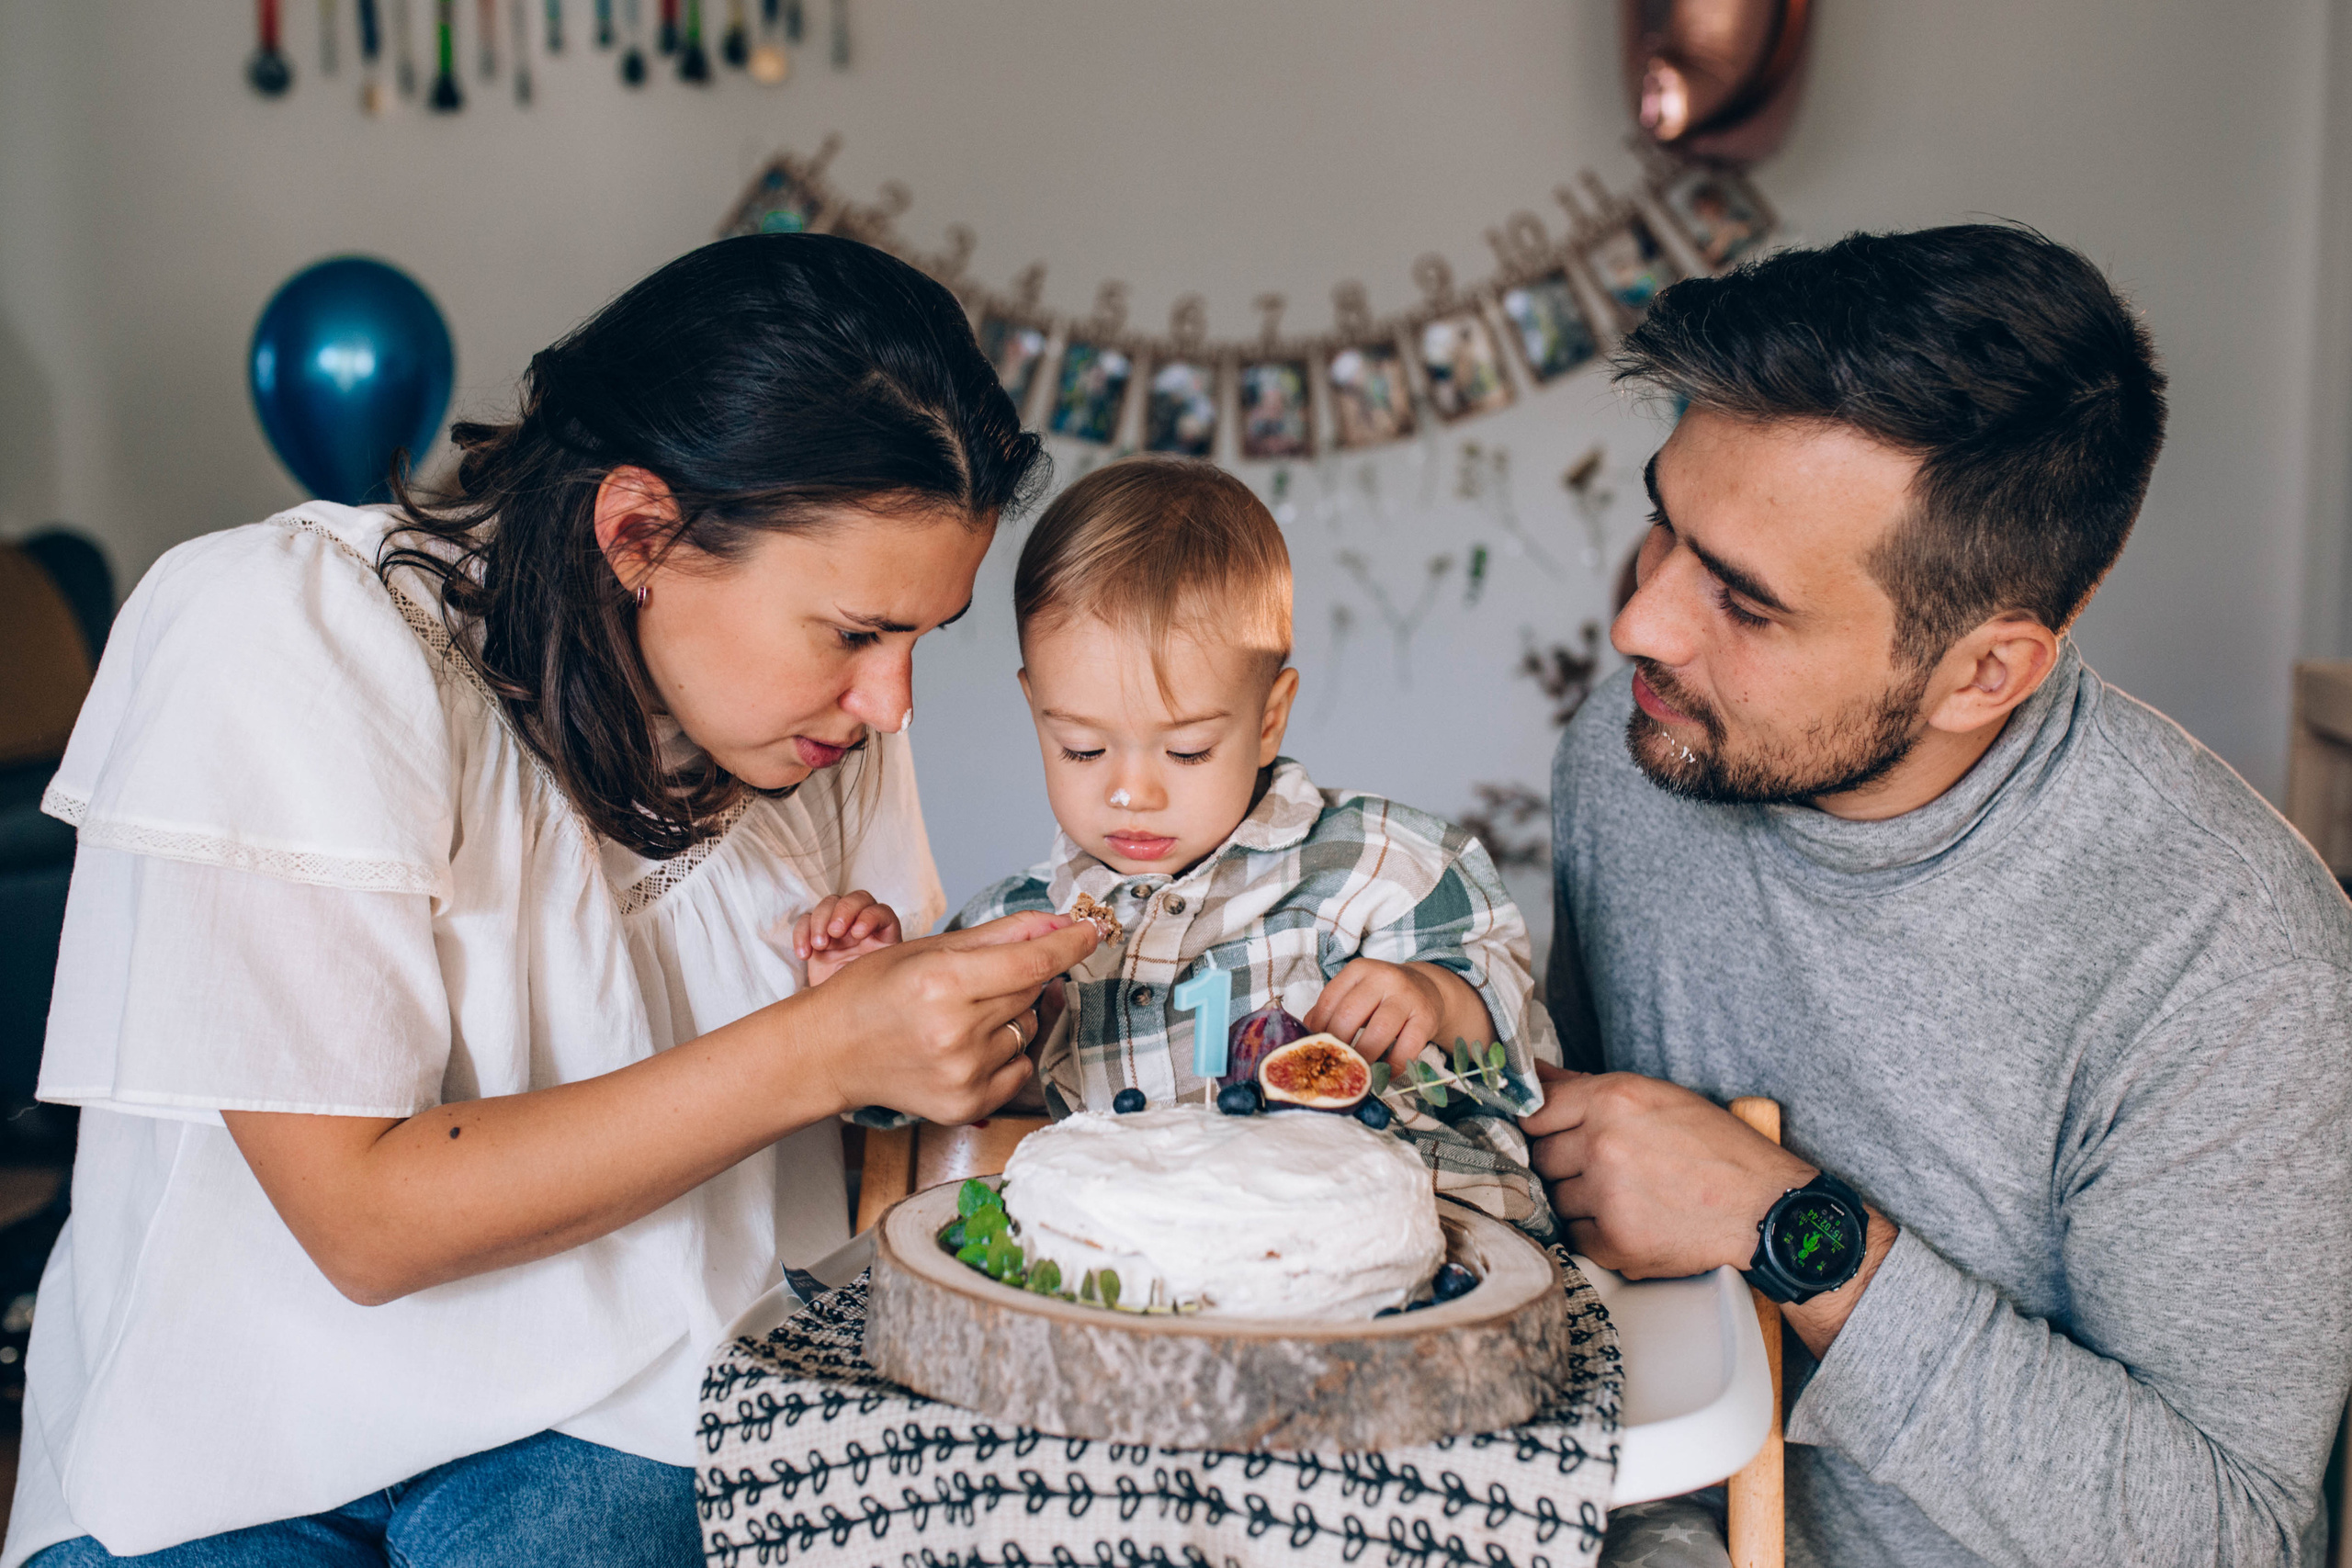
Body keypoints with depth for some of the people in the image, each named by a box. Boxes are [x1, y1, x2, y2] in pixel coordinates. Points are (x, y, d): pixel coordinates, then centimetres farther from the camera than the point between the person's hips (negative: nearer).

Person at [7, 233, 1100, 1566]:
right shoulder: (283, 639, -19)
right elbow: (363, 1218, -22)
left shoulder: (825, 701, -2)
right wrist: (823, 1051, -27)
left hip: (623, 1429, 2)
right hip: (246, 1448, -2)